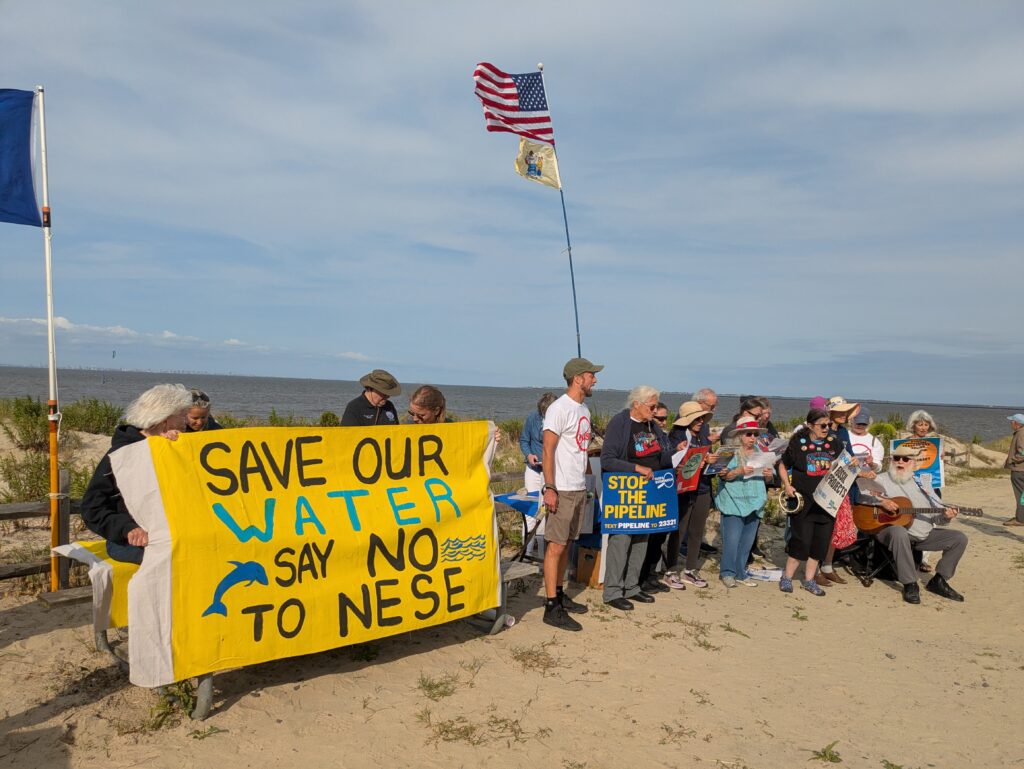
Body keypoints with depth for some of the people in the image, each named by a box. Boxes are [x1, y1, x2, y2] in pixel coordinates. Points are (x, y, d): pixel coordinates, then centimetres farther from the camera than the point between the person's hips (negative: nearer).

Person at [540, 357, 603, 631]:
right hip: (562, 490, -9)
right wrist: (550, 488, -20)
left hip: (580, 489, 9)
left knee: (566, 544, 15)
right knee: (556, 545, -4)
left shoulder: (583, 409, 14)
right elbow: (547, 450, -16)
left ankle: (559, 594, 25)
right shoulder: (560, 408, -13)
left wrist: (586, 473, 17)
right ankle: (552, 607, 0)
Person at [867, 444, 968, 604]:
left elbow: (939, 511, 15)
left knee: (960, 538, -3)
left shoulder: (921, 484, 17)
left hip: (925, 534, 6)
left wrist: (946, 516, -9)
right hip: (891, 529, -6)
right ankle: (910, 585, -27)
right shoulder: (882, 480, 3)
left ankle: (939, 581, 8)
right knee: (899, 532, -40)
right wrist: (882, 501, -24)